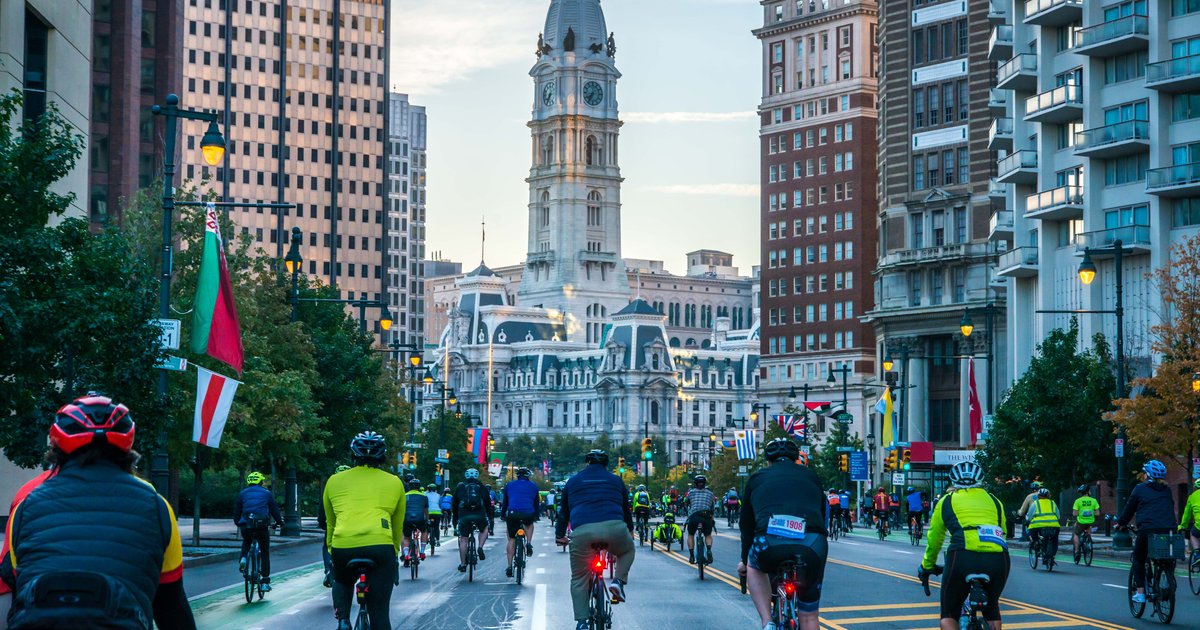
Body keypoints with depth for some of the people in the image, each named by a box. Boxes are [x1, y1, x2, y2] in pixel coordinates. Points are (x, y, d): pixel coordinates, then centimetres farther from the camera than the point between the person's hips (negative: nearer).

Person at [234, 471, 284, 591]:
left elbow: (236, 511, 15)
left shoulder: (242, 493, 14)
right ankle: (265, 582, 7)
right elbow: (274, 509, 14)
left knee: (246, 542, 34)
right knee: (265, 554, 10)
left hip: (246, 526, 2)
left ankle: (243, 558, 4)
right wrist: (279, 522, 27)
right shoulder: (267, 493, 11)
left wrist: (237, 522, 30)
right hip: (262, 526, -1)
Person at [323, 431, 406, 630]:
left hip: (342, 546, 2)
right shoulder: (394, 483, 17)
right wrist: (394, 554, 38)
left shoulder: (334, 481, 18)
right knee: (379, 613, 5)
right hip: (380, 545, -1)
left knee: (342, 582, 32)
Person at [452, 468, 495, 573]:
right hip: (479, 515, 0)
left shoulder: (460, 487, 15)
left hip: (464, 516, 0)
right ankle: (480, 548, 6)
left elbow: (454, 504, 18)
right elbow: (488, 504, 19)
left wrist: (454, 519, 27)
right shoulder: (482, 487, 16)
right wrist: (491, 520, 27)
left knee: (463, 540, 8)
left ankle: (462, 564, 9)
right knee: (484, 529, 29)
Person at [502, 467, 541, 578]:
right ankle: (528, 543, 11)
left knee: (511, 539, 12)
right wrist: (536, 515, 40)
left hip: (512, 513, 0)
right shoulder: (533, 486, 20)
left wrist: (502, 515, 36)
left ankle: (509, 566, 6)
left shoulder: (509, 485, 22)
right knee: (529, 524, 35)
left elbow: (505, 502, 26)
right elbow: (536, 503, 27)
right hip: (528, 514, 0)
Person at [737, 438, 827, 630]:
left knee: (754, 567, 35)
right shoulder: (811, 476, 29)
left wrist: (744, 561, 47)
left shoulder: (757, 478, 26)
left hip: (770, 543, -1)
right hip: (813, 546, 1)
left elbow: (747, 526, 32)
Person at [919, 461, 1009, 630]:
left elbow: (934, 539, 28)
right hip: (998, 559, 2)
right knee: (992, 610, 29)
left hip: (962, 558, -2)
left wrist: (927, 566, 45)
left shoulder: (947, 501, 22)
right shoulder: (994, 501, 26)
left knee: (949, 615, 14)